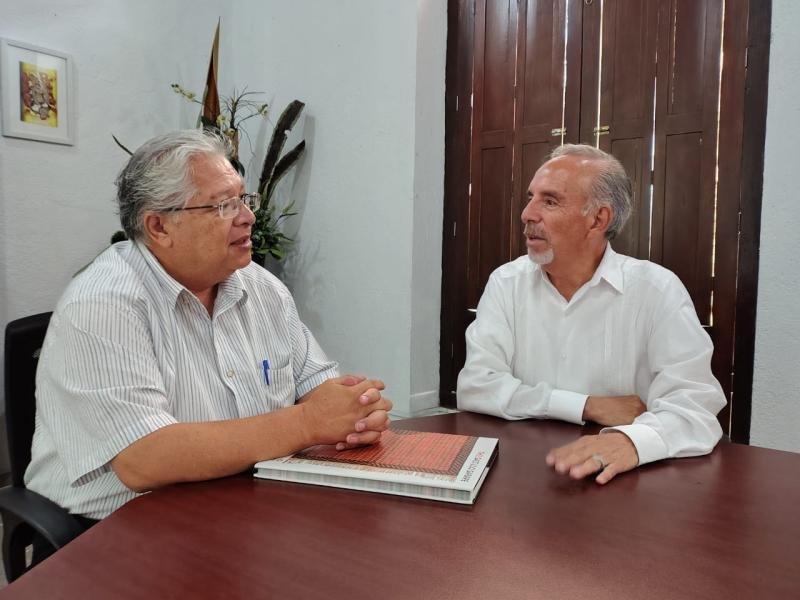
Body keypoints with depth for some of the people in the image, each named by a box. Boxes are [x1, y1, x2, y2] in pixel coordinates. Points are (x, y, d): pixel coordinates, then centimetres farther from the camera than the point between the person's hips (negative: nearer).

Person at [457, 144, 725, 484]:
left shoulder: (656, 289, -5)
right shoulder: (507, 282, 1)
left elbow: (694, 406, -14)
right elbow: (474, 387, -8)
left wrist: (632, 439, -35)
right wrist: (588, 406, -15)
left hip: (619, 481, 0)